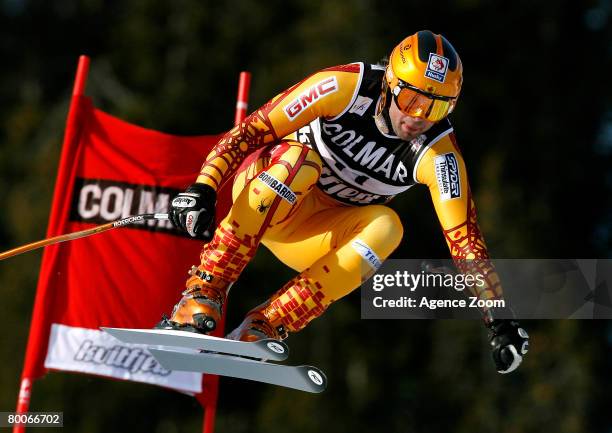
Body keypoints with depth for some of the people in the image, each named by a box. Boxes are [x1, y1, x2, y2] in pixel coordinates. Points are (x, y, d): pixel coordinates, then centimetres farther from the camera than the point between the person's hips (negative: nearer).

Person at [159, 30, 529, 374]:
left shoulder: (439, 154, -18)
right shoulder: (345, 87, -23)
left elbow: (465, 239, -19)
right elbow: (253, 130, -22)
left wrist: (499, 321, -23)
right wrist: (204, 189, -33)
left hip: (316, 235, 2)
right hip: (263, 188, -2)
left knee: (386, 226, -28)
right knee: (300, 158, -34)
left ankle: (262, 329, -29)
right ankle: (202, 294, -34)